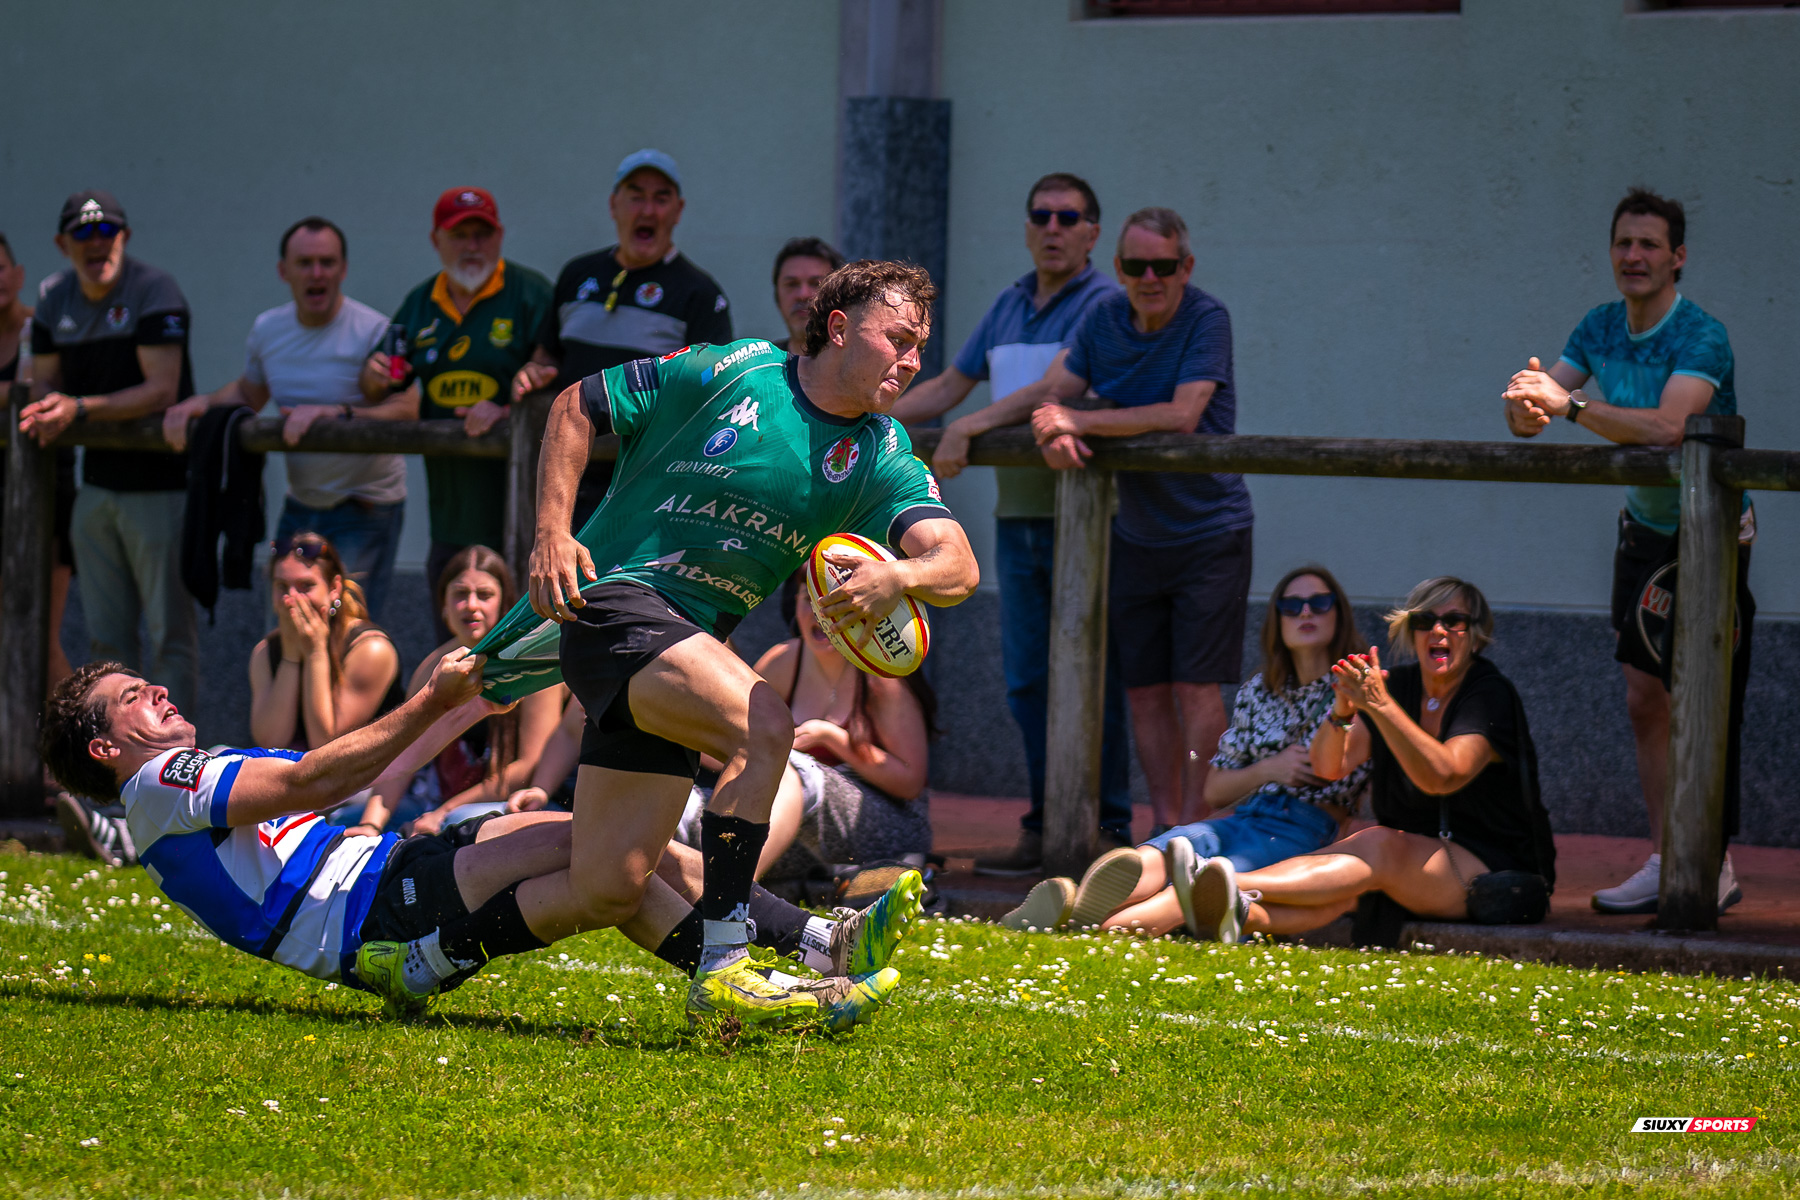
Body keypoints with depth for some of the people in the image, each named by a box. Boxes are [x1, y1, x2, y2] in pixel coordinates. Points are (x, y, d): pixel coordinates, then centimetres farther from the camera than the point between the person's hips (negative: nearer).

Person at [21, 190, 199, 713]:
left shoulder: (153, 291, -13)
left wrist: (79, 409, -27)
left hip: (161, 484, -7)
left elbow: (160, 390, -20)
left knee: (170, 633, -4)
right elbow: (43, 383, 12)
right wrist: (45, 409, -13)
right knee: (106, 634, 12)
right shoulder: (55, 299, 8)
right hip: (97, 486, 7)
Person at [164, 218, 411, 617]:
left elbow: (406, 411, -25)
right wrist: (203, 403, 3)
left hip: (365, 512, -6)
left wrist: (334, 413, -38)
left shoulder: (372, 331, -15)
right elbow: (248, 393, 23)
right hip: (300, 506, 6)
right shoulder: (267, 330, 6)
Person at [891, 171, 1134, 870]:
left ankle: (1109, 831, -2)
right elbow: (949, 386, 23)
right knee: (1028, 681, 7)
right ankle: (1046, 830, 12)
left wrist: (972, 426, -28)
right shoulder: (1010, 306, 17)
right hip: (1018, 517, 7)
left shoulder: (1102, 304, -7)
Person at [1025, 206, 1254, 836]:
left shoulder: (1207, 319, -14)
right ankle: (1164, 825, 12)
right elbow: (1051, 394, 1)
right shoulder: (1104, 318, 2)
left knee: (1196, 687, -9)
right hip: (1135, 537, 5)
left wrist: (1080, 420, -22)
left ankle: (1192, 823, -6)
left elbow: (1183, 415, -25)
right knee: (1146, 690, 6)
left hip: (1208, 532, -5)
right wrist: (1054, 432, -24)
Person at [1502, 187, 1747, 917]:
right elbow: (1530, 420, -1)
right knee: (1644, 698, 3)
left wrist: (1571, 405, -42)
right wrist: (1525, 406, -25)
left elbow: (1667, 426, -37)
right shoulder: (1601, 329, 1)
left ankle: (1713, 867, -3)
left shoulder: (1701, 337, -21)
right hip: (1645, 526, 6)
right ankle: (1666, 864, 8)